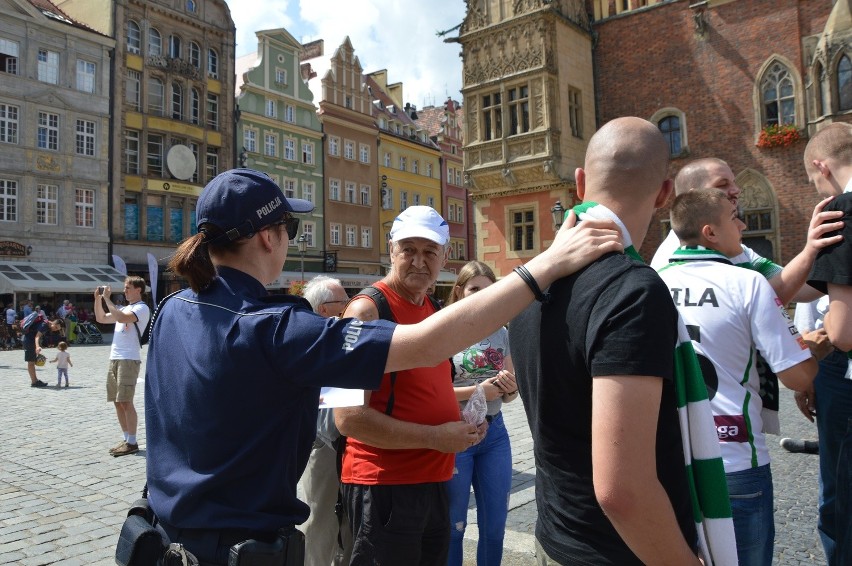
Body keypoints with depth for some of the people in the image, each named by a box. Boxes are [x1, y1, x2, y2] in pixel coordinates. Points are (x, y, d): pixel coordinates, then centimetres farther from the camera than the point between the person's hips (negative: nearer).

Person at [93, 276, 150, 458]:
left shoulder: (141, 308, -7)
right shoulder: (125, 309, 21)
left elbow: (121, 318, -24)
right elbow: (101, 318, 25)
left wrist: (107, 298, -15)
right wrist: (98, 299, 13)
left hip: (129, 359, -9)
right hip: (114, 359, 9)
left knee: (125, 402, -9)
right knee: (117, 401, 10)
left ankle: (132, 443, -3)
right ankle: (126, 439, 18)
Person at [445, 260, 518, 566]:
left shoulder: (500, 333, 6)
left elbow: (511, 392, 14)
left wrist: (510, 388, -8)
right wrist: (477, 390, -21)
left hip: (495, 432, 5)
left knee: (495, 523, 15)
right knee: (454, 524, 11)